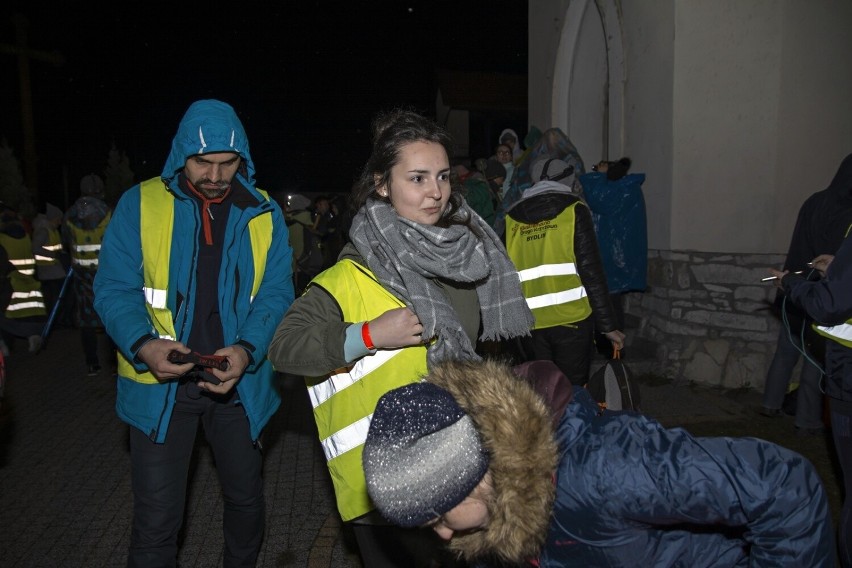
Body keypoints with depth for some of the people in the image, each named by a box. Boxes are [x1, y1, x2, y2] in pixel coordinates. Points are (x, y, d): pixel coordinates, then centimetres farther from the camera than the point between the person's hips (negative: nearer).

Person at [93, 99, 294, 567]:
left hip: (238, 380, 2)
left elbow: (275, 293, -5)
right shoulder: (140, 204, -5)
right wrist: (143, 344, -26)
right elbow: (115, 287, -7)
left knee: (246, 498, 20)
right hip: (160, 380, -2)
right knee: (156, 519, 5)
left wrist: (247, 349, -23)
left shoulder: (263, 214, -1)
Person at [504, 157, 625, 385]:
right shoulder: (574, 210, -1)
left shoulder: (512, 217, 8)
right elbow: (591, 271, -7)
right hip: (572, 318, -3)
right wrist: (609, 324, -3)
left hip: (529, 324, 3)